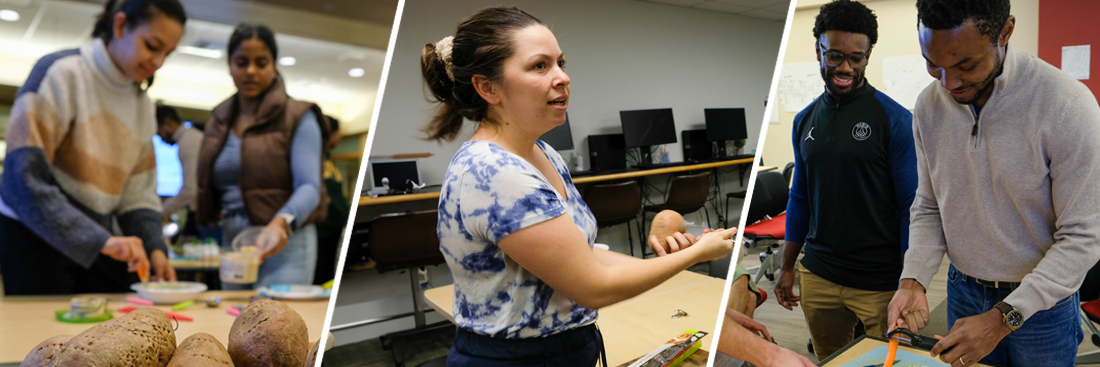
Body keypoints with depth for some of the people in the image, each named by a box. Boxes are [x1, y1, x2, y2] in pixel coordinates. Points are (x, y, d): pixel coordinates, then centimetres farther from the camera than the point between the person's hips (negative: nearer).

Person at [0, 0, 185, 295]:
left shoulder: (143, 105, 7)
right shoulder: (62, 73, -13)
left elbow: (138, 195, 7)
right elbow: (24, 179, -22)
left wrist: (155, 248, -12)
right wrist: (100, 240, -29)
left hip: (98, 243, 6)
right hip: (36, 236, -6)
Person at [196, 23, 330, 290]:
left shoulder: (297, 118, -3)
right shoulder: (219, 120, 14)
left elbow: (309, 186, -16)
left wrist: (281, 223, -33)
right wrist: (215, 213, 3)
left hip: (283, 243, -6)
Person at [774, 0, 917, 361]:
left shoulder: (894, 120, -9)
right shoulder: (805, 120, 6)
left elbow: (912, 206, -9)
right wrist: (787, 267, 12)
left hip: (879, 283, -5)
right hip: (817, 276, 5)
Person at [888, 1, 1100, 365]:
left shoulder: (1068, 106, -23)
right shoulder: (929, 106, -8)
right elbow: (929, 208, 2)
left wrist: (1003, 319, -27)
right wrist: (913, 281, -14)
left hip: (1042, 302, -3)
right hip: (963, 291, 4)